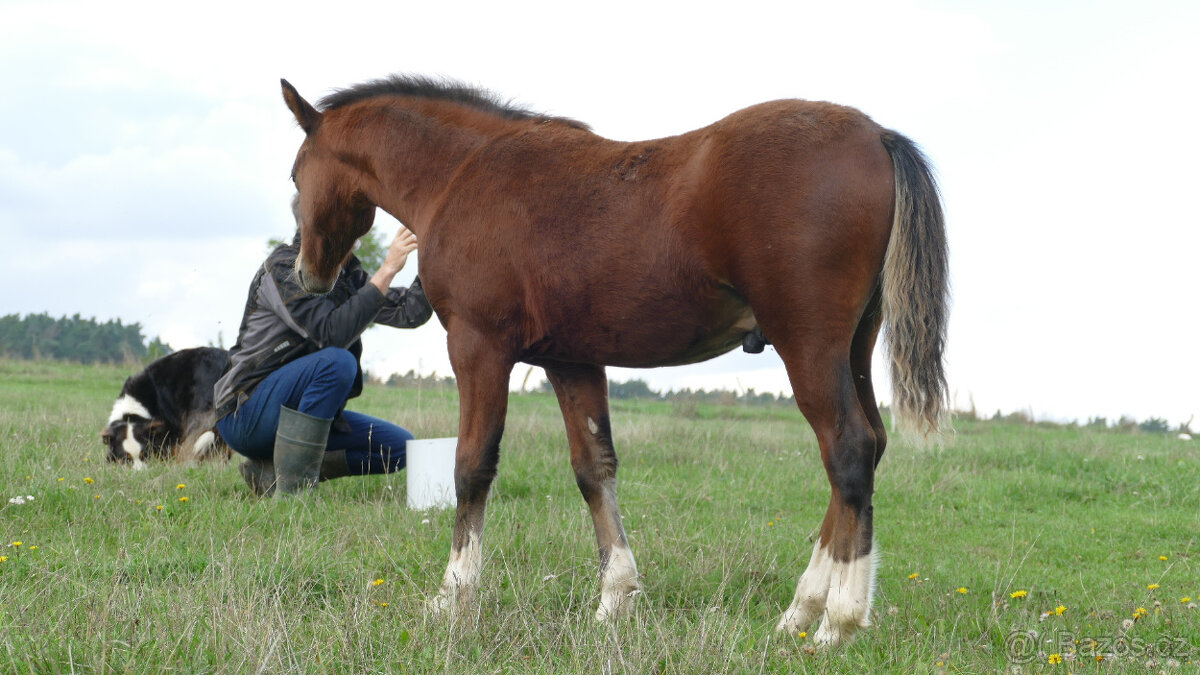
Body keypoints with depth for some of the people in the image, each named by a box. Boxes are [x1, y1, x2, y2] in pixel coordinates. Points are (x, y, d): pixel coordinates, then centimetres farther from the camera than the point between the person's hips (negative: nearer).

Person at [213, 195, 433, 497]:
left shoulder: (347, 274, 9)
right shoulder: (283, 266, -16)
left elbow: (409, 313, 6)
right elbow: (332, 332, -31)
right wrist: (387, 271, -30)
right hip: (246, 413, -9)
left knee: (399, 446, 0)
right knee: (338, 361, -32)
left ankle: (270, 470, -1)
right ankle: (292, 491, -26)